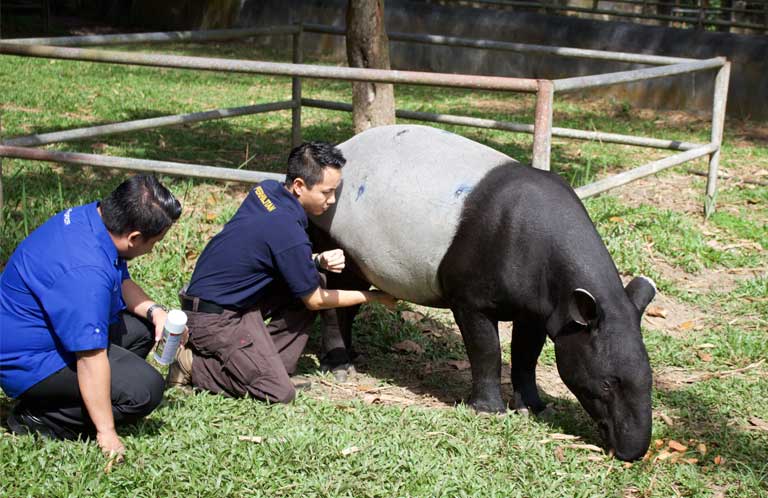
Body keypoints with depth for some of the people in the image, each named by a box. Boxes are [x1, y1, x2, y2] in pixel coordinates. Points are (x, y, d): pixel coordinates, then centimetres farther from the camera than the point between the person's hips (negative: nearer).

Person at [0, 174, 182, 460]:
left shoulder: (94, 215, -4)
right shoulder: (85, 271, -34)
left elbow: (122, 282, 15)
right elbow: (91, 356, -32)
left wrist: (154, 311, -3)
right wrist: (106, 432, -27)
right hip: (32, 361, -10)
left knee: (143, 327, 14)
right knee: (145, 389, -18)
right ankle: (38, 419, -10)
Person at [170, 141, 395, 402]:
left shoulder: (265, 190, -1)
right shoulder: (289, 234, -25)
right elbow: (314, 301, -9)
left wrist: (319, 260, -4)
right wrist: (374, 296, 2)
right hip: (215, 318, -10)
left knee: (314, 281, 7)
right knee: (279, 393, -14)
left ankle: (265, 362, 7)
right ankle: (194, 363, -3)